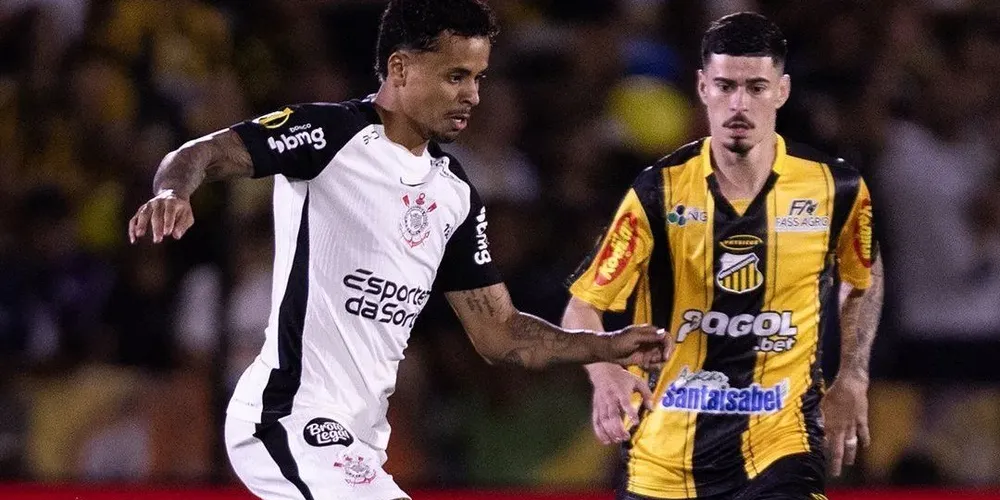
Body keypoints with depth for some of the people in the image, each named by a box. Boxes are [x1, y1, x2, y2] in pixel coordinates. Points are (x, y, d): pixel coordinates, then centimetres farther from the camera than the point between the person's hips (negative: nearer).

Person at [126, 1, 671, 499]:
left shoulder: (454, 192, 14)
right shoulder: (333, 134, -8)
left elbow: (497, 333, 17)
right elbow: (203, 154, -18)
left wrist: (610, 347, 7)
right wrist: (173, 191, -41)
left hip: (356, 440, 9)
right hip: (291, 419, -9)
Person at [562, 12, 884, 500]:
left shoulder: (836, 189, -3)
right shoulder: (659, 191, -8)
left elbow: (865, 279, 19)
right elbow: (583, 306, -8)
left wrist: (852, 378, 10)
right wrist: (606, 374, -27)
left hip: (781, 445, 0)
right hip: (663, 456, 1)